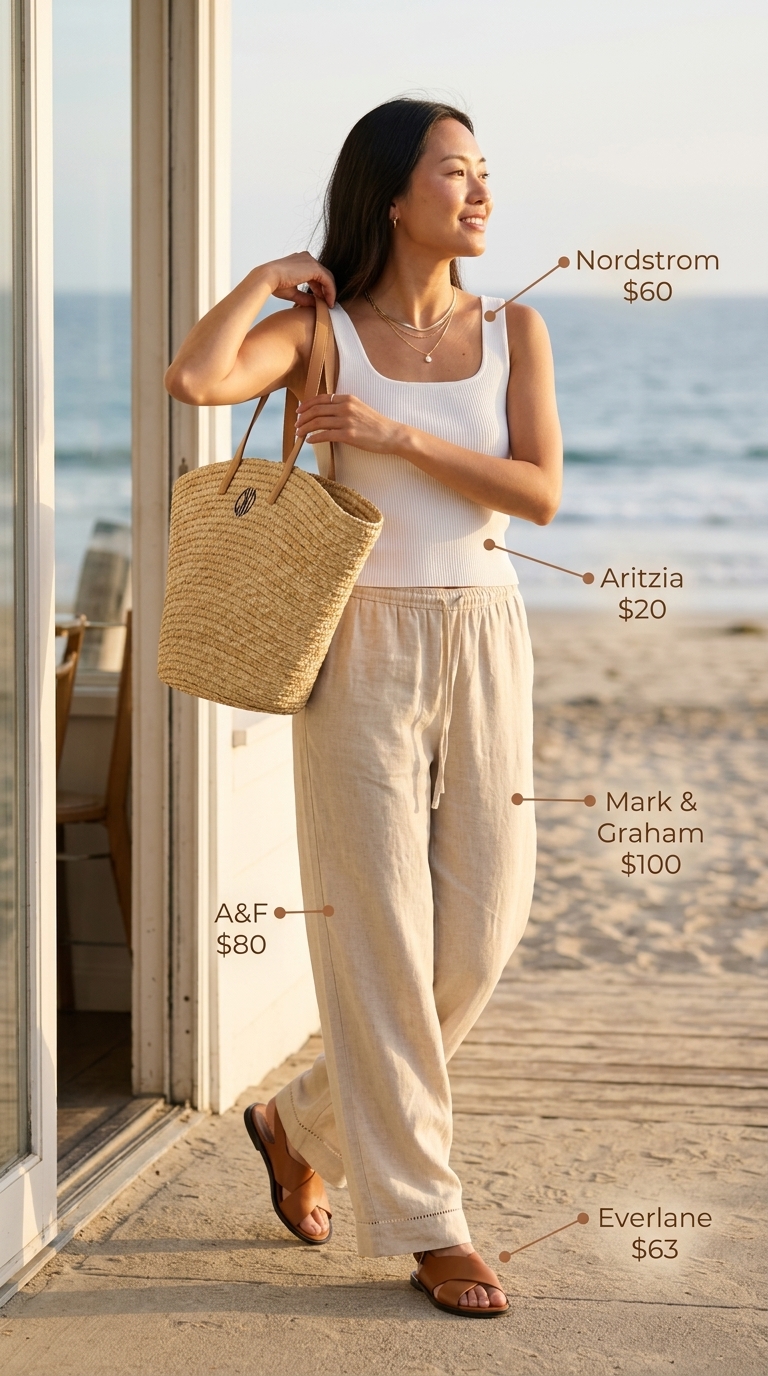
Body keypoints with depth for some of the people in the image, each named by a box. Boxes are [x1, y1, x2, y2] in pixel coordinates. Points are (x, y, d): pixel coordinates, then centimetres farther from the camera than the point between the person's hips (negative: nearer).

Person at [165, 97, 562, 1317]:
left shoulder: (513, 330, 6)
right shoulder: (318, 330, -2)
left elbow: (541, 493, -6)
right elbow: (195, 379, -21)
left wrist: (398, 435, -14)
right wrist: (268, 278, -6)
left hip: (483, 644, 4)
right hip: (363, 649, -3)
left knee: (480, 931, 4)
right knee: (380, 935, -2)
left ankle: (306, 1125, 27)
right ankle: (424, 1221, 8)